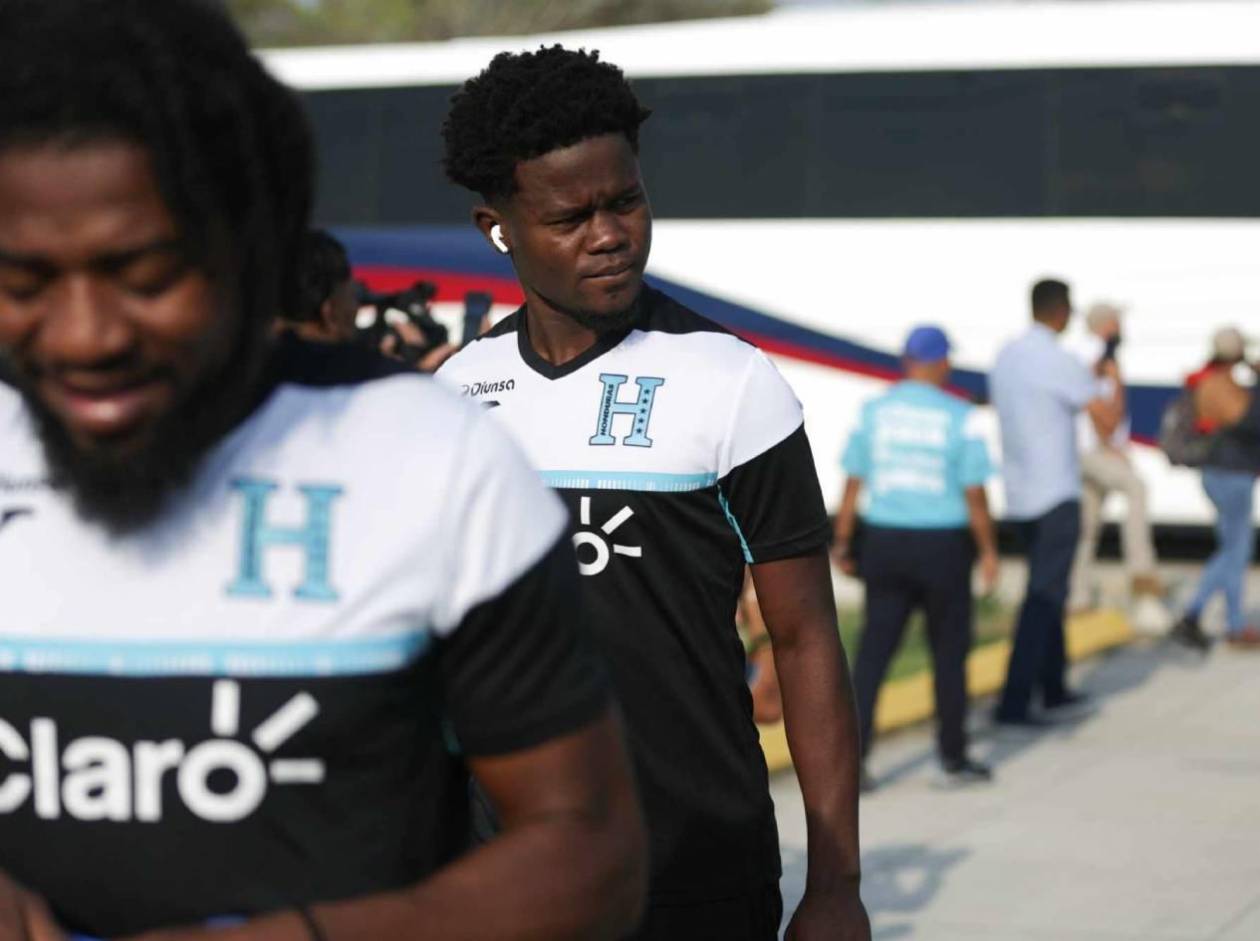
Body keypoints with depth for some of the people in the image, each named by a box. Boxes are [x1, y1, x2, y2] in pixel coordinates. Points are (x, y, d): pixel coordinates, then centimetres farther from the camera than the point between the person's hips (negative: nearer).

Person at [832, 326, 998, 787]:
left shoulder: (874, 411, -1)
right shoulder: (959, 418, -9)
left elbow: (853, 483, 0)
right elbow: (974, 493, -9)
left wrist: (841, 542, 8)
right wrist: (988, 550, 0)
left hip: (885, 542, 2)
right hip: (943, 544, -2)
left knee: (874, 649, 5)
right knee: (949, 651, 11)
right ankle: (953, 758, 20)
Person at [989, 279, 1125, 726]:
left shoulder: (1005, 357, 6)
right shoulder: (1059, 362, -17)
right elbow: (1109, 420, -15)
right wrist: (1115, 381, 4)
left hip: (1018, 494, 8)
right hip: (1055, 496, -8)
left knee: (1047, 591, 20)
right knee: (1044, 597, -5)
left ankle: (1054, 687, 28)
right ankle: (1013, 702, -10)